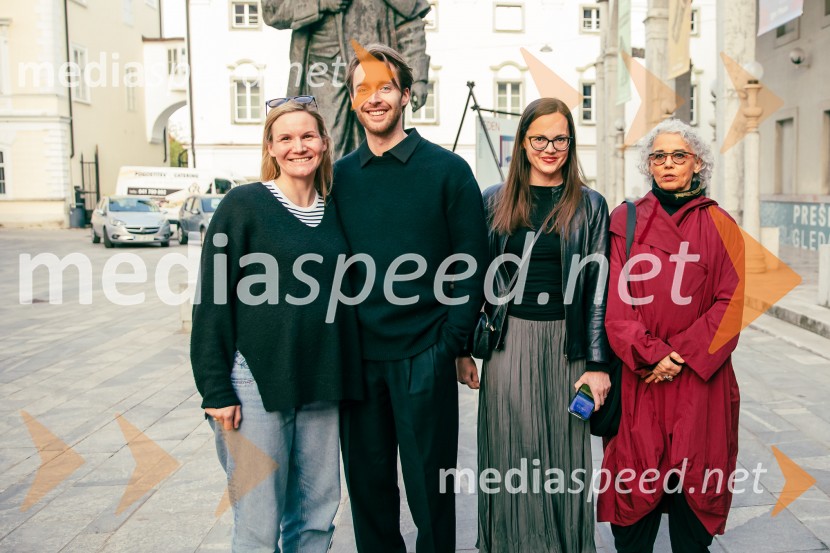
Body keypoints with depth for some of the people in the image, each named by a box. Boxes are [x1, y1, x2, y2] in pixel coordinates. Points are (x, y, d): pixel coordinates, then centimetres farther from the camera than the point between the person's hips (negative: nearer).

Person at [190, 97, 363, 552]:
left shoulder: (334, 211, 9)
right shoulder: (244, 204, -4)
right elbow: (213, 301, -6)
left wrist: (347, 378, 12)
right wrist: (216, 391, -9)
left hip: (322, 386, 5)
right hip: (258, 383, -4)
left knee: (316, 515, 12)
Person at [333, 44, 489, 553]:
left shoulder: (447, 170, -2)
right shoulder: (340, 176, 7)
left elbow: (473, 264, -3)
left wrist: (453, 340, -8)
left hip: (424, 355, -3)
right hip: (357, 355, 3)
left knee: (429, 483, 9)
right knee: (367, 479, 15)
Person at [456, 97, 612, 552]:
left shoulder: (589, 206, 4)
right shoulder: (495, 201, 6)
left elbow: (598, 287, 1)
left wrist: (597, 363, -4)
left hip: (566, 344, 0)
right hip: (509, 343, 1)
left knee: (564, 453, 7)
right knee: (511, 455, 6)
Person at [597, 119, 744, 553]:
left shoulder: (718, 226, 5)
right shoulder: (625, 221, 5)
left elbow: (729, 304, -1)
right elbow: (615, 300, -1)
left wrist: (682, 354, -12)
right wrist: (650, 354, -13)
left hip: (698, 378, 0)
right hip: (638, 377, 0)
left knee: (691, 483, 5)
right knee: (635, 481, 2)